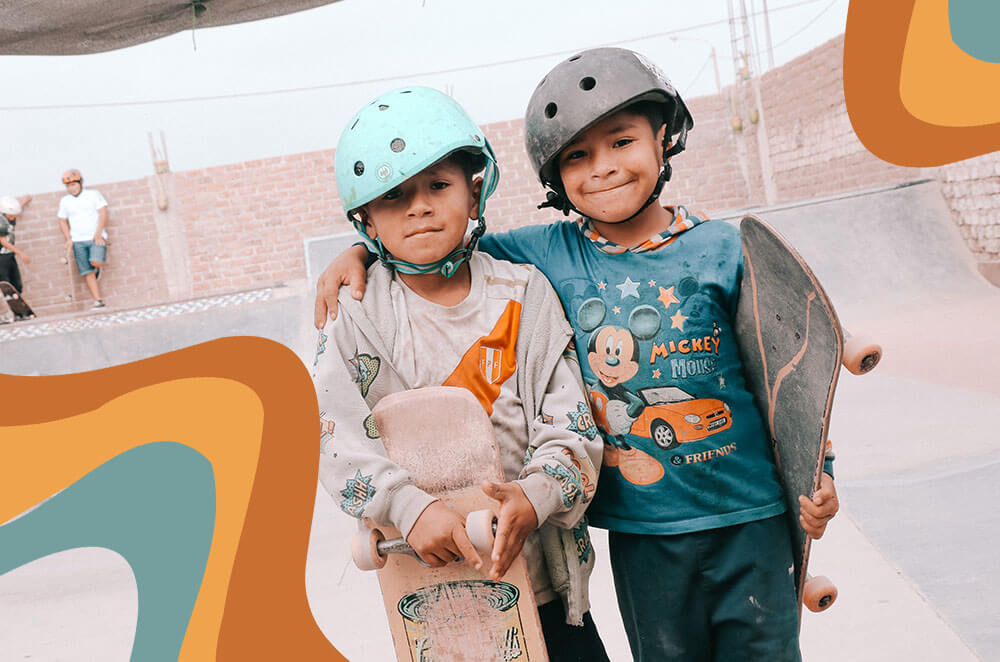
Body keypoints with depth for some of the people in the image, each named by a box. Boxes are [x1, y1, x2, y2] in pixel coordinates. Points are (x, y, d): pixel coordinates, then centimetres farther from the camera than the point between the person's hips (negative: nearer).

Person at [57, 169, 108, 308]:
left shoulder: (93, 194, 5)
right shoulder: (65, 201, 14)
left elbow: (103, 213, -2)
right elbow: (62, 221, 19)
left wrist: (98, 234, -12)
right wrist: (68, 239, 5)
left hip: (96, 238, -3)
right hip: (78, 241, 3)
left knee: (96, 262, -26)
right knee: (87, 273, -4)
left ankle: (97, 268, 10)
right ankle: (98, 301, -2)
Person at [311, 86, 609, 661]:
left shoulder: (525, 295, -2)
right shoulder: (354, 316, -5)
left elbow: (570, 423, -6)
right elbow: (341, 444, -13)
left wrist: (534, 496, -23)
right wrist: (412, 507, -28)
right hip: (427, 577, -1)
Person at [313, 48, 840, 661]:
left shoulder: (721, 249, -5)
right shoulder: (552, 254, -3)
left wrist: (818, 468, -2)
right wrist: (361, 250, -4)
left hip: (749, 517, -1)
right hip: (640, 531, 1)